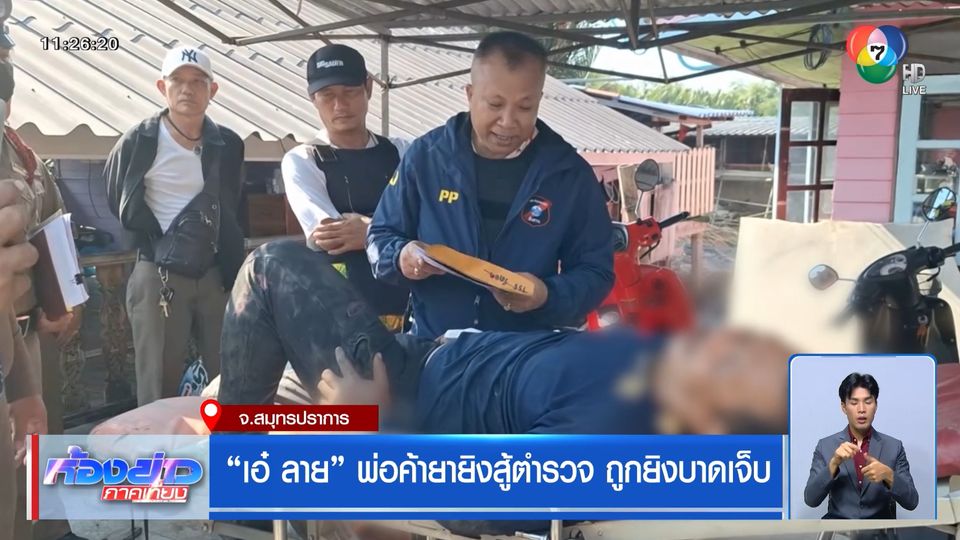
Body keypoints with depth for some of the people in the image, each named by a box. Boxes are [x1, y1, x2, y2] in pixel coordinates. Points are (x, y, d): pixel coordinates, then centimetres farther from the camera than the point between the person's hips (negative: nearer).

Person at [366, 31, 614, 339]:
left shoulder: (569, 172, -1)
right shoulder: (425, 155, 1)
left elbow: (596, 272, 2)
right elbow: (380, 238, 9)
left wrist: (548, 296, -17)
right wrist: (402, 257, -13)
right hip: (432, 350, 2)